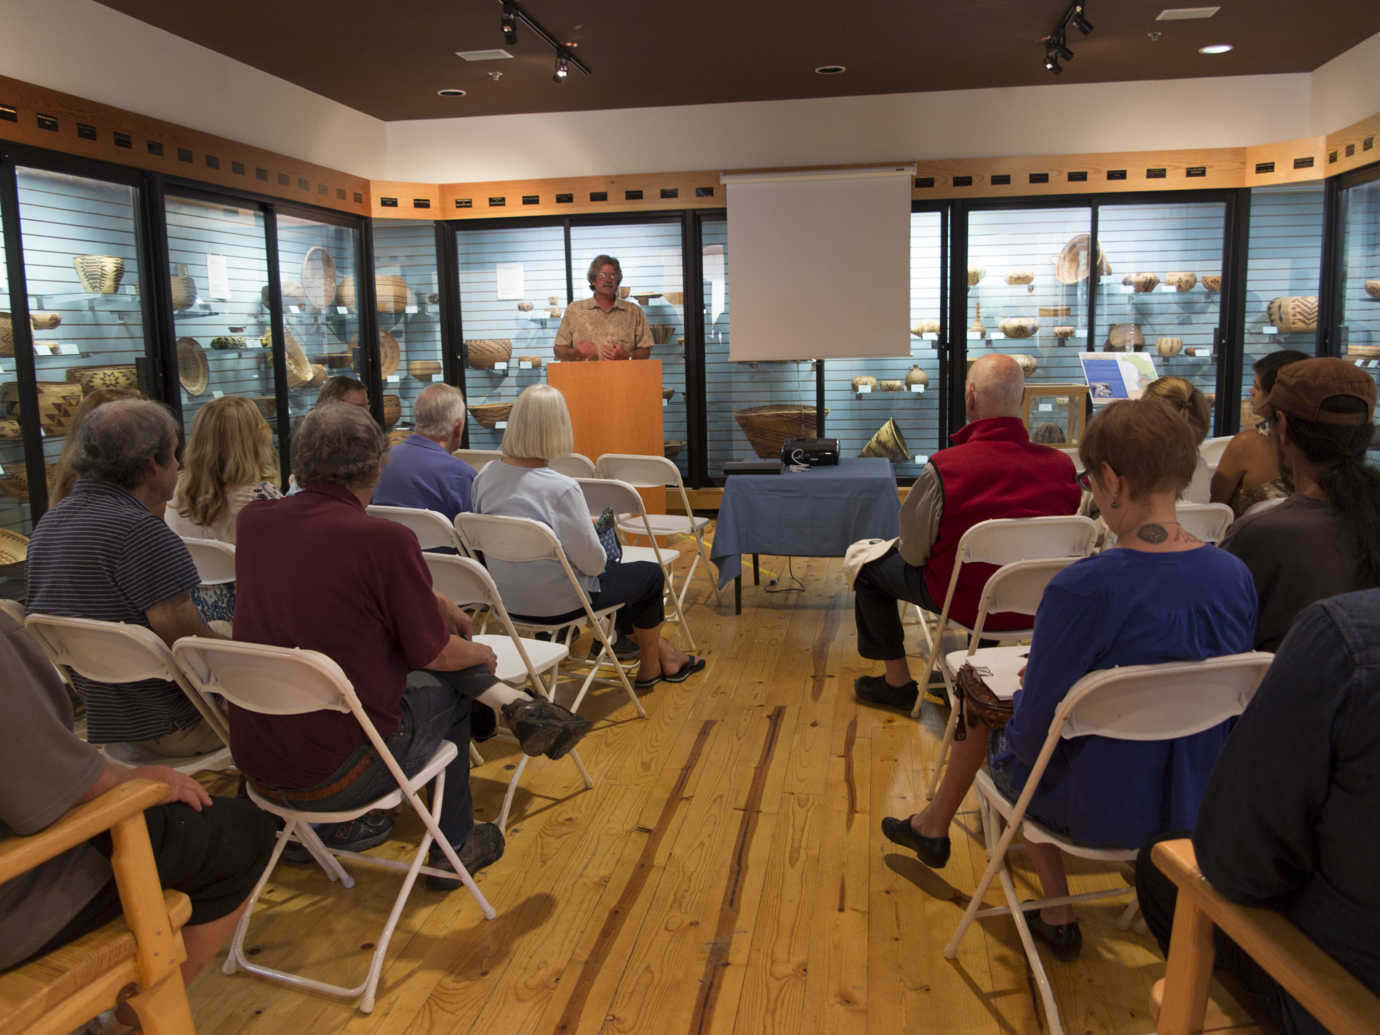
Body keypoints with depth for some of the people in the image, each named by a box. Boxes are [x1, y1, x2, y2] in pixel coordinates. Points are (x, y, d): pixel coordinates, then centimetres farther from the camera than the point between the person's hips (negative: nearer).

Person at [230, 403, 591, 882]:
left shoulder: (254, 520, -1)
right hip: (338, 774, -6)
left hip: (255, 763, 6)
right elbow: (436, 654, -9)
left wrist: (430, 598, 19)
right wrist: (481, 654, 13)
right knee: (445, 690, 22)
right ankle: (454, 846, 34)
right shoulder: (385, 539, -21)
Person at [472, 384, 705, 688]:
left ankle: (661, 652, 43)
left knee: (614, 569, 30)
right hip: (557, 603, -7)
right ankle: (650, 667, 37)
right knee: (651, 574, 16)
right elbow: (592, 563, -23)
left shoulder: (486, 475, -7)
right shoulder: (561, 489, -29)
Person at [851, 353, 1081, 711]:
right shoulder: (1061, 465, -15)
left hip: (966, 604, -4)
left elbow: (912, 552, -13)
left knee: (868, 563, 18)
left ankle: (898, 682, 29)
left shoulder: (944, 469, -26)